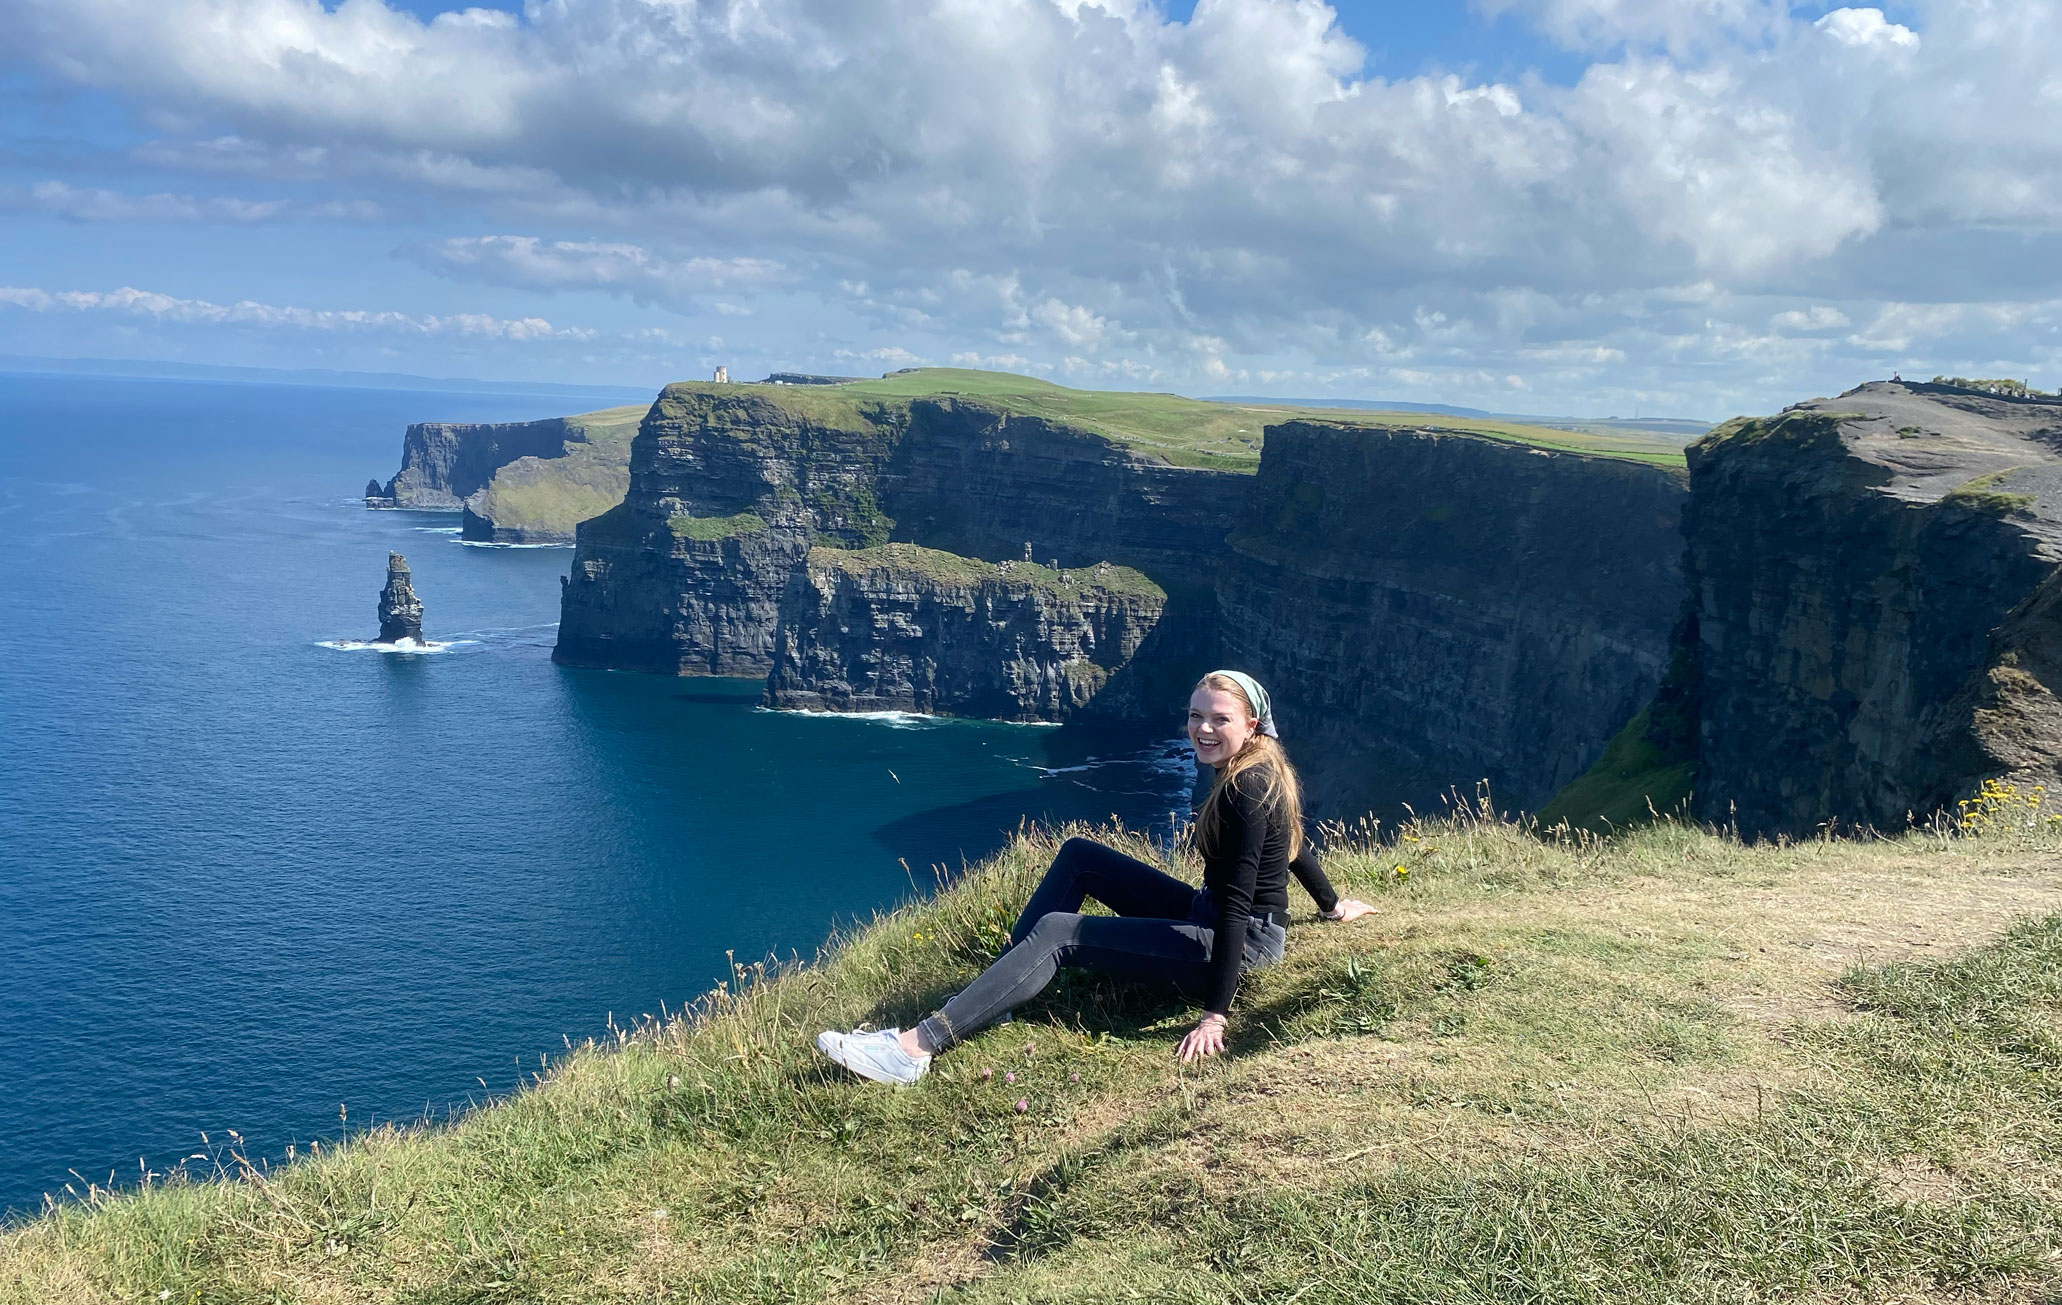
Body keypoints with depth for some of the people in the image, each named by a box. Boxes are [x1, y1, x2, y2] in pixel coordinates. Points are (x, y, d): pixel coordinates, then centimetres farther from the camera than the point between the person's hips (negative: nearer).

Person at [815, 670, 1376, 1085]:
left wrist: (1215, 1015, -30)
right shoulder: (1260, 770, 4)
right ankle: (989, 994, -2)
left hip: (1243, 942, -10)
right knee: (1077, 855, 5)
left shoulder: (1248, 788, -24)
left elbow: (1238, 903, -28)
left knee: (1057, 932, -21)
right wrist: (1332, 905, 35)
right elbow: (1294, 840, 19)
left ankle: (917, 1048, -30)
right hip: (1206, 915, 10)